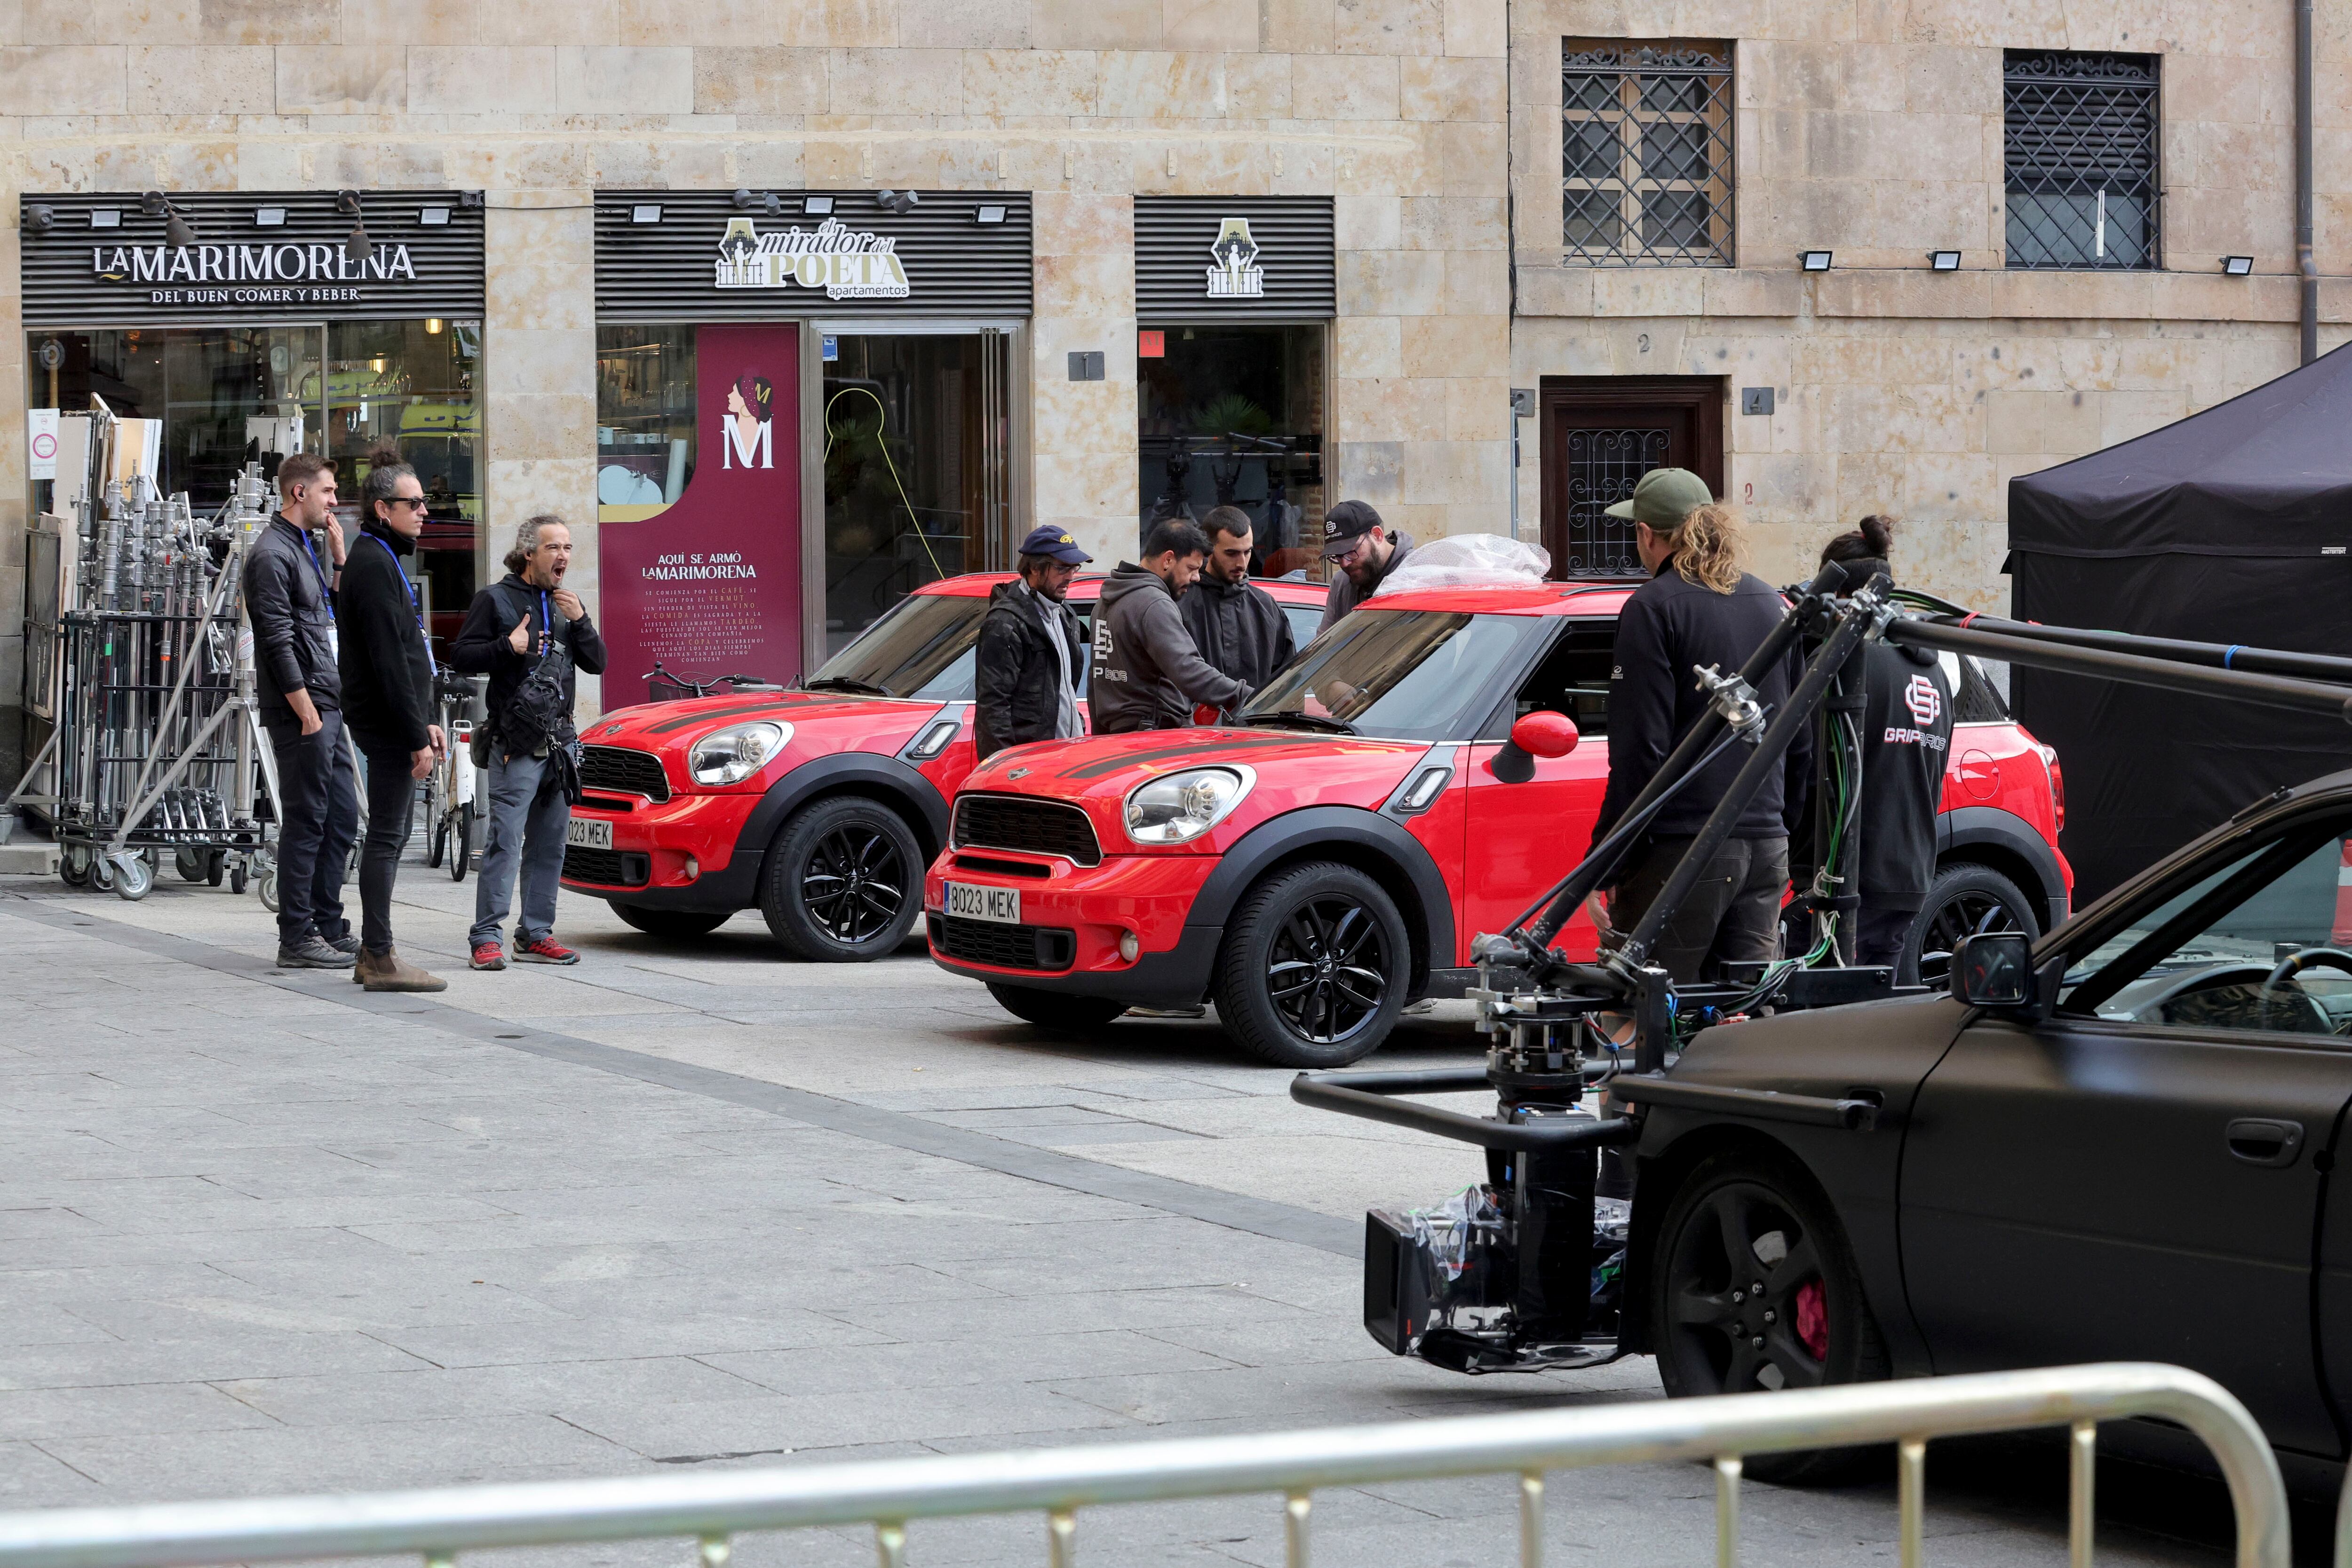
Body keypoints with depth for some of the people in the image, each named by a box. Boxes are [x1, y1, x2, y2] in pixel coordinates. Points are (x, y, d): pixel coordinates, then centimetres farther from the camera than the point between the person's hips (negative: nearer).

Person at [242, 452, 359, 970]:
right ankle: (297, 938, -2)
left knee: (341, 820, 12)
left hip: (327, 706, 10)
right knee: (306, 823, -6)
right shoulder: (272, 554, -13)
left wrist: (337, 558, 11)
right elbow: (279, 643, -18)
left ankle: (328, 927, 19)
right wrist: (307, 713, -19)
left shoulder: (306, 548, 17)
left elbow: (334, 613, 22)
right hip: (299, 710, -10)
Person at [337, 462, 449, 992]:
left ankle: (374, 956, 16)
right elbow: (389, 661, -20)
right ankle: (380, 959, -8)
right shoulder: (375, 565, -14)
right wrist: (417, 736, -20)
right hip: (388, 724, -11)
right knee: (386, 837, -9)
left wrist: (425, 721, 20)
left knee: (391, 835, 13)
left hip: (392, 724, 11)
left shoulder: (378, 560, 19)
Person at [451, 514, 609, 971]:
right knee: (505, 841, -13)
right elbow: (461, 656, -4)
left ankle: (536, 935, 12)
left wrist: (579, 622, -5)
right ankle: (485, 938, -14)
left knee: (549, 844, 7)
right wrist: (507, 648, -17)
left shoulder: (567, 605, 18)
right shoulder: (496, 599, 1)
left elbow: (597, 663, 11)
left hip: (559, 743, 6)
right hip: (514, 742, -6)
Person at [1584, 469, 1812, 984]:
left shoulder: (1654, 608, -9)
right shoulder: (1771, 604, 14)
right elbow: (1802, 744, 19)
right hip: (1766, 847, 7)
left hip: (1680, 852, -7)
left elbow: (1639, 751, -14)